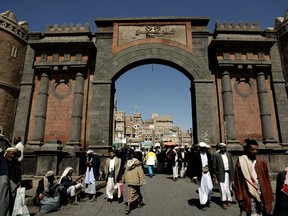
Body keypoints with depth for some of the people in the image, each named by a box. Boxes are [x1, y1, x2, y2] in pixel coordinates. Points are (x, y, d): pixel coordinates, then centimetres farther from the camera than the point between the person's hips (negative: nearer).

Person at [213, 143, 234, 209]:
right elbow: (214, 165, -5)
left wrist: (232, 173, 7)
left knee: (229, 188, 13)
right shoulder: (216, 155, -5)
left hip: (229, 173, 4)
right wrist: (216, 173, -10)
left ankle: (229, 200, 27)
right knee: (223, 188, -6)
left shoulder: (229, 154, 9)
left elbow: (231, 164, 12)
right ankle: (224, 202, 3)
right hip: (221, 174, -4)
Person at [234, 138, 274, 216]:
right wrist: (240, 198, -4)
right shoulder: (241, 162, -6)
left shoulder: (262, 162, 4)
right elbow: (237, 182, -4)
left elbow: (267, 181, 8)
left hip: (262, 194, 3)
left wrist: (269, 197, 7)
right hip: (249, 194, -3)